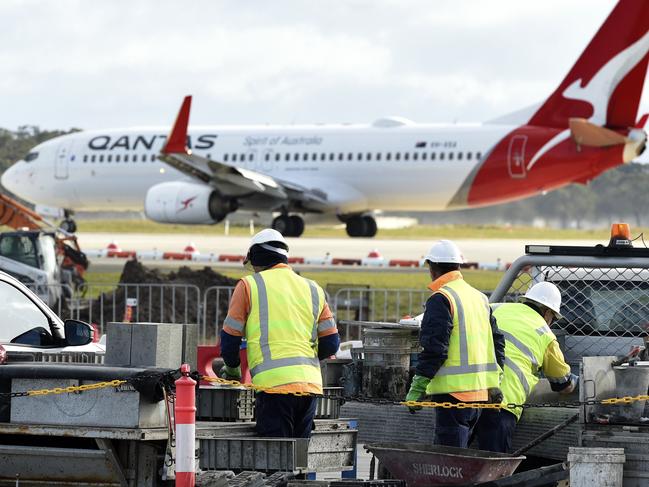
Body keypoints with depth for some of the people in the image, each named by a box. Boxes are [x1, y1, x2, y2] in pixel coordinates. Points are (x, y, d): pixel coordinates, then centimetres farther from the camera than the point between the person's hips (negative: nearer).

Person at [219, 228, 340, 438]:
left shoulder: (249, 285, 6)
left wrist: (232, 370, 26)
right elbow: (330, 344, 16)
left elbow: (229, 340, 7)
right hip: (310, 384, 5)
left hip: (273, 382, -5)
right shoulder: (313, 289, 18)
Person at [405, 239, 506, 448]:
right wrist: (495, 383, 21)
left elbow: (434, 348, -15)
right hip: (479, 391, 8)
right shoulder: (479, 298, 17)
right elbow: (496, 340, 20)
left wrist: (417, 387, -12)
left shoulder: (441, 299, -10)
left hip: (454, 390, -8)